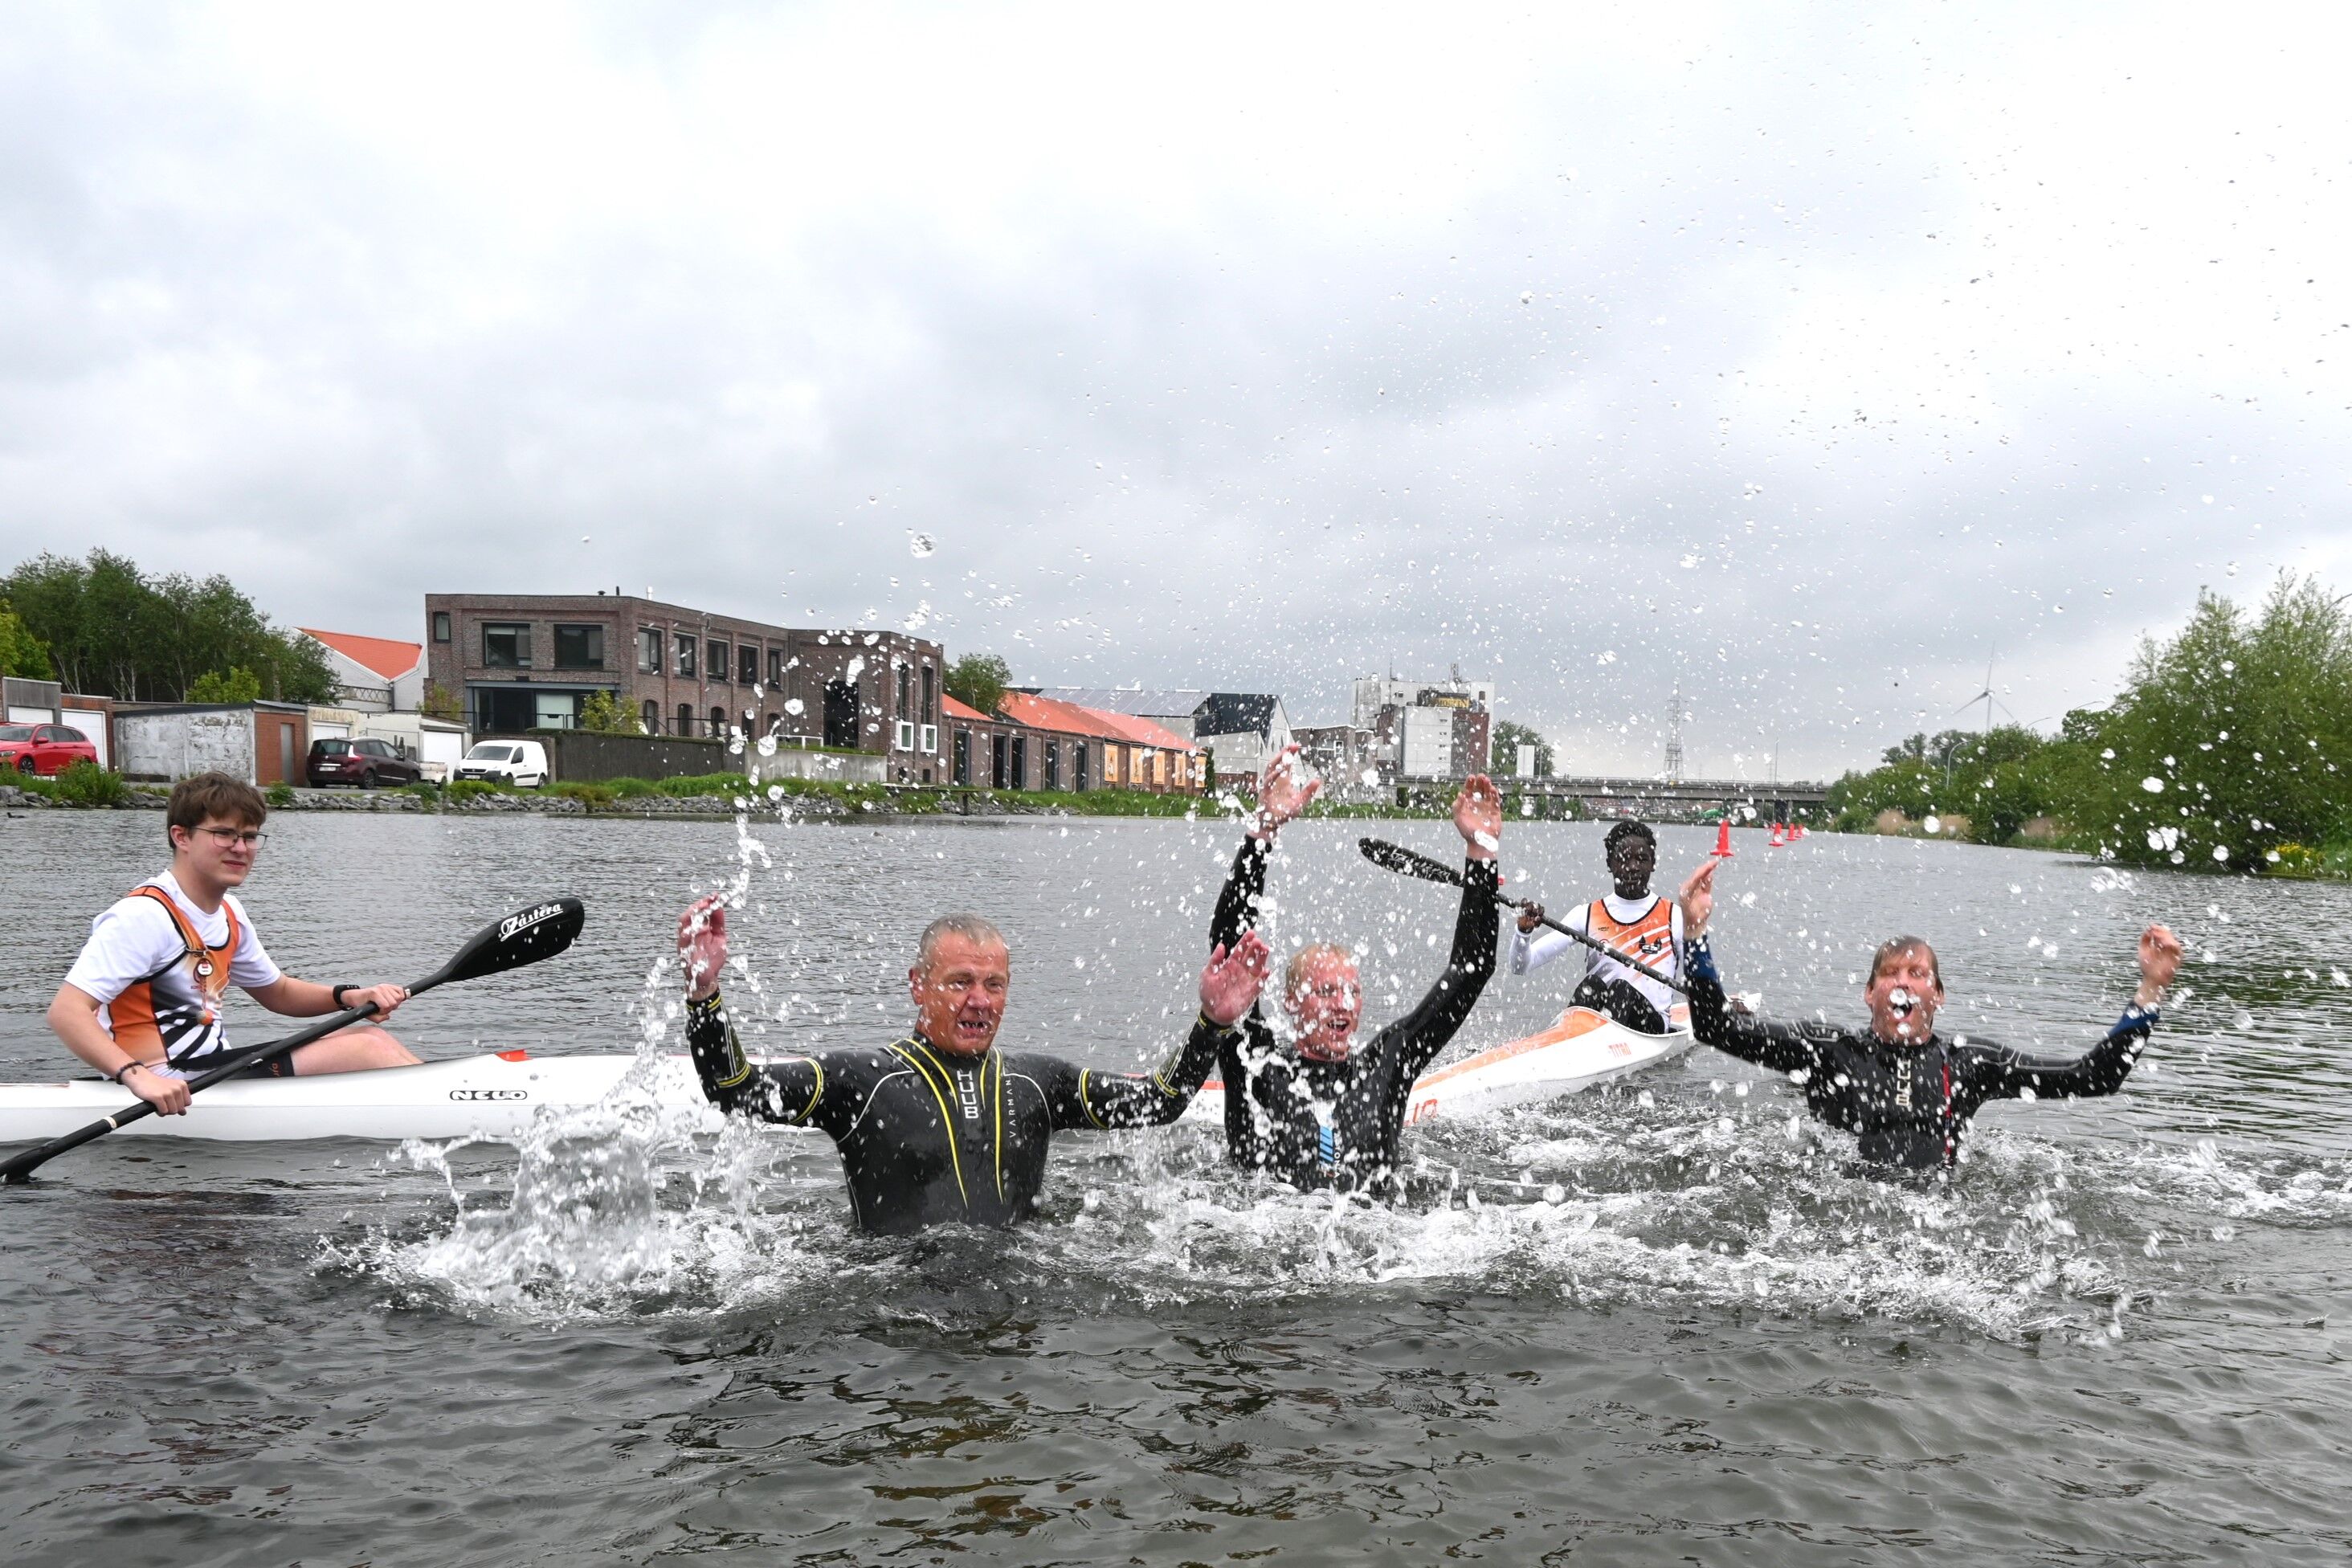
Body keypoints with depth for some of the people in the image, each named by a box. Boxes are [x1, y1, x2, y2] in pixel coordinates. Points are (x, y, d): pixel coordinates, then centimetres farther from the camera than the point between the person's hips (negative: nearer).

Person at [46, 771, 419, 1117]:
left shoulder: (228, 912, 11)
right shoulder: (146, 915, -17)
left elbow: (277, 992, 23)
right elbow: (65, 1011, -24)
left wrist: (348, 997, 3)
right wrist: (137, 1075, -40)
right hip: (177, 1097, -9)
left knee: (371, 1037, 4)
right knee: (365, 1050, -15)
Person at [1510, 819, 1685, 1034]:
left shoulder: (1674, 917, 7)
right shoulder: (1587, 916, 9)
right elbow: (1520, 967, 3)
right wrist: (1524, 931, -16)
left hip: (1651, 1026, -1)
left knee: (1622, 988, -30)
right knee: (1592, 983, -28)